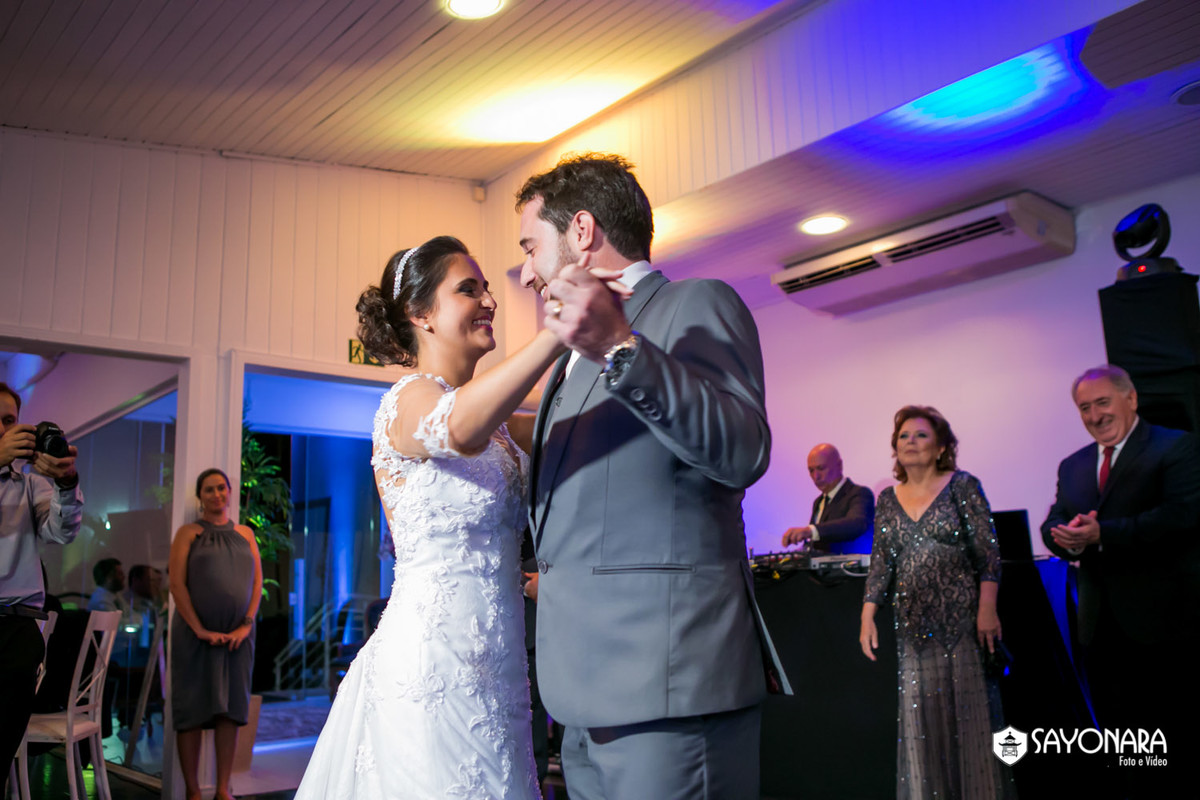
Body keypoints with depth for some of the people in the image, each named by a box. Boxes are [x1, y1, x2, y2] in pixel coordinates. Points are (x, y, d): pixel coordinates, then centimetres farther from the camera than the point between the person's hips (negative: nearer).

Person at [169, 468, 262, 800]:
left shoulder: (245, 534, 13)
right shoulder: (189, 533, 3)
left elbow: (257, 581, 8)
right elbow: (176, 583, -6)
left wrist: (246, 625, -5)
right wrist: (200, 630, -13)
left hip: (237, 635, 3)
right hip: (195, 634, -3)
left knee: (230, 710, 3)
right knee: (193, 710, 0)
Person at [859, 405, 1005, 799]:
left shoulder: (963, 486, -1)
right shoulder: (887, 499, 10)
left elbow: (988, 552, -6)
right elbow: (881, 563, 9)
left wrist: (987, 609, -15)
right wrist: (868, 617, 2)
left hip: (962, 619, -3)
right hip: (913, 625, 4)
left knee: (968, 711, 0)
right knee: (921, 715, 5)